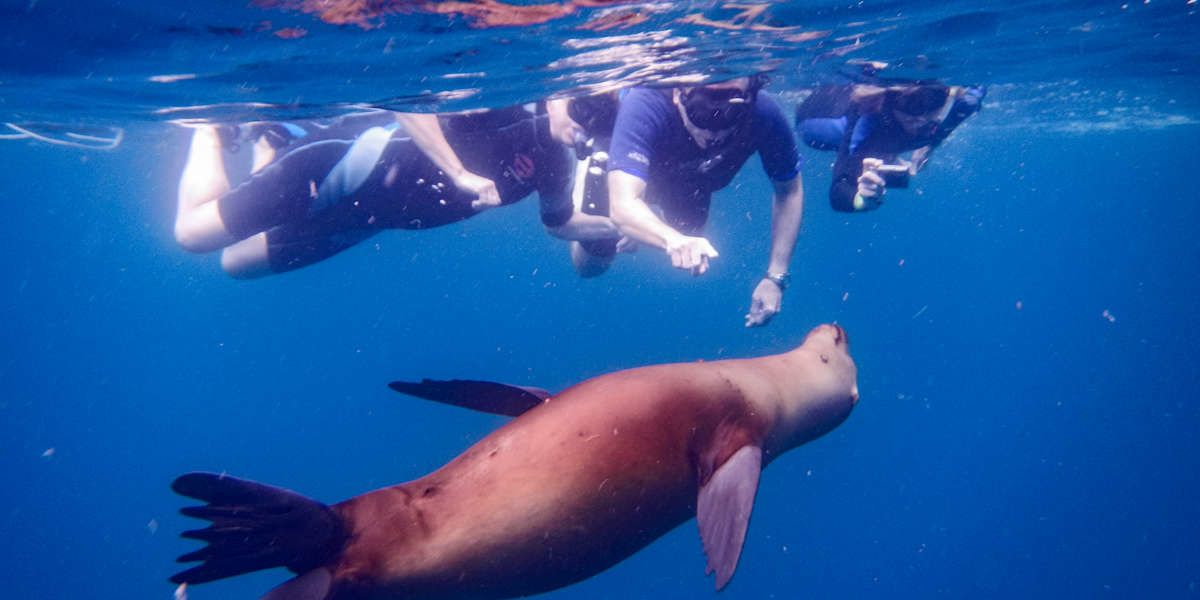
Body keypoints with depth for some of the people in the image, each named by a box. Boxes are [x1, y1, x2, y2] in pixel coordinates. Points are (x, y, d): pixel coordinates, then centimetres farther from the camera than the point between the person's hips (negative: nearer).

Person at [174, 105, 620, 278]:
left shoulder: (553, 165, -3)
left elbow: (560, 224, 15)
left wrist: (621, 226, 3)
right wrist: (459, 173, -36)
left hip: (364, 215, 7)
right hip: (351, 161, -7)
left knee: (236, 263, 15)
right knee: (193, 231, -2)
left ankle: (267, 139, 32)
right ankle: (213, 121, 22)